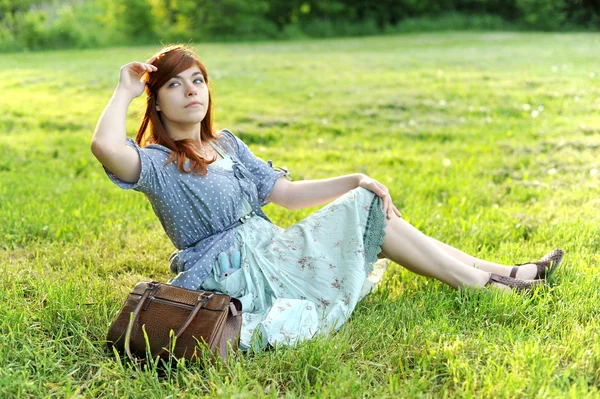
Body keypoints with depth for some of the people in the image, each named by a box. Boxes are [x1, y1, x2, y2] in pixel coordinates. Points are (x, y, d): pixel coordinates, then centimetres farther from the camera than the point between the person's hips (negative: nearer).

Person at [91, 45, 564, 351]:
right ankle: (491, 283, -2)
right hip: (234, 276, -8)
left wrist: (356, 180, 3)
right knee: (367, 213, -12)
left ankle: (496, 273, 5)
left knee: (372, 208, 0)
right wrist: (125, 90, -16)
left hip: (271, 252, 8)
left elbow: (286, 193, 13)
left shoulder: (226, 144, 13)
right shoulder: (157, 164, -10)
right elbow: (105, 146, -33)